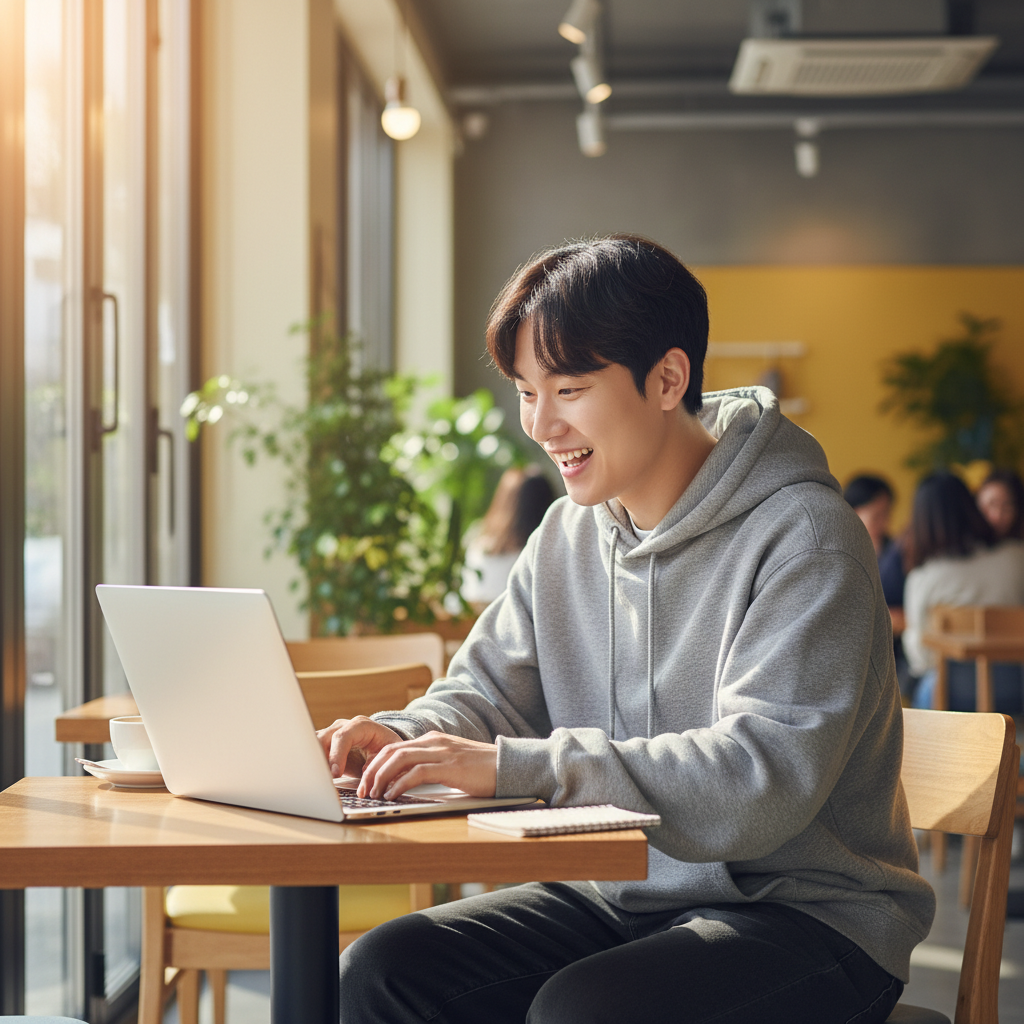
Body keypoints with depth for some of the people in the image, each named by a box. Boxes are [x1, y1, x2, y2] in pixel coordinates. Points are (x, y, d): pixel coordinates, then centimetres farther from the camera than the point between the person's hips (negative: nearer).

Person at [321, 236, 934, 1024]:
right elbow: (487, 691, 14)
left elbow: (765, 775, -27)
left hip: (802, 911, -6)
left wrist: (511, 765, -31)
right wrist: (402, 737, -11)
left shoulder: (802, 536, -16)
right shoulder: (567, 537, 7)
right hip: (620, 897, 6)